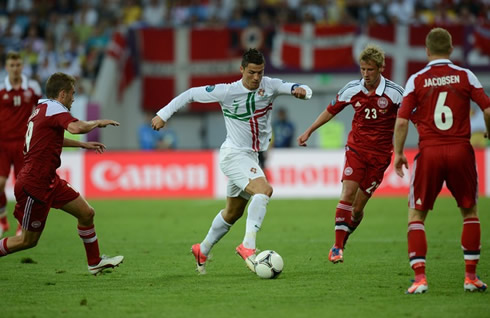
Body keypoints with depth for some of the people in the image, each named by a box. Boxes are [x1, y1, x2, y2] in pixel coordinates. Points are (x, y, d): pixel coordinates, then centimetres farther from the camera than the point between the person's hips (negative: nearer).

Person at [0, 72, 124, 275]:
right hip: (34, 185, -10)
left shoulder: (42, 109, 14)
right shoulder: (54, 108, -16)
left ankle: (95, 263, 19)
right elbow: (76, 127, -37)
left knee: (86, 213, 9)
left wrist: (83, 145, 38)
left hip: (49, 182, 10)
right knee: (29, 240, -1)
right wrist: (98, 123, -17)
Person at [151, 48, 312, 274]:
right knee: (264, 190, -30)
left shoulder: (269, 86, -4)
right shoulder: (227, 92, -14)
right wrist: (163, 114, -4)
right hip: (234, 155, -7)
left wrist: (300, 90, -31)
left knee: (233, 212, 19)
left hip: (251, 158, 7)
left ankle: (202, 250, 37)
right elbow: (191, 94, -4)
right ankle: (248, 246, -33)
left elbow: (302, 90, -7)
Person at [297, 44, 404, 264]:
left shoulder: (395, 93, -11)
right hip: (356, 149, 1)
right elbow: (331, 111, 14)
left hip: (379, 155, -1)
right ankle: (337, 246, -15)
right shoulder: (352, 89, -2)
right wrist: (309, 132, 13)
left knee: (358, 208, 1)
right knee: (348, 194, -18)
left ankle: (342, 242, 26)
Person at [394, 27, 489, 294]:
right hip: (460, 151, 1)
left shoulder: (416, 80, 0)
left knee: (416, 214, 10)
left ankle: (419, 278, -3)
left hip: (429, 152, -1)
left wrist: (398, 153, 7)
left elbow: (402, 121, -4)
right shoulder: (465, 76, 2)